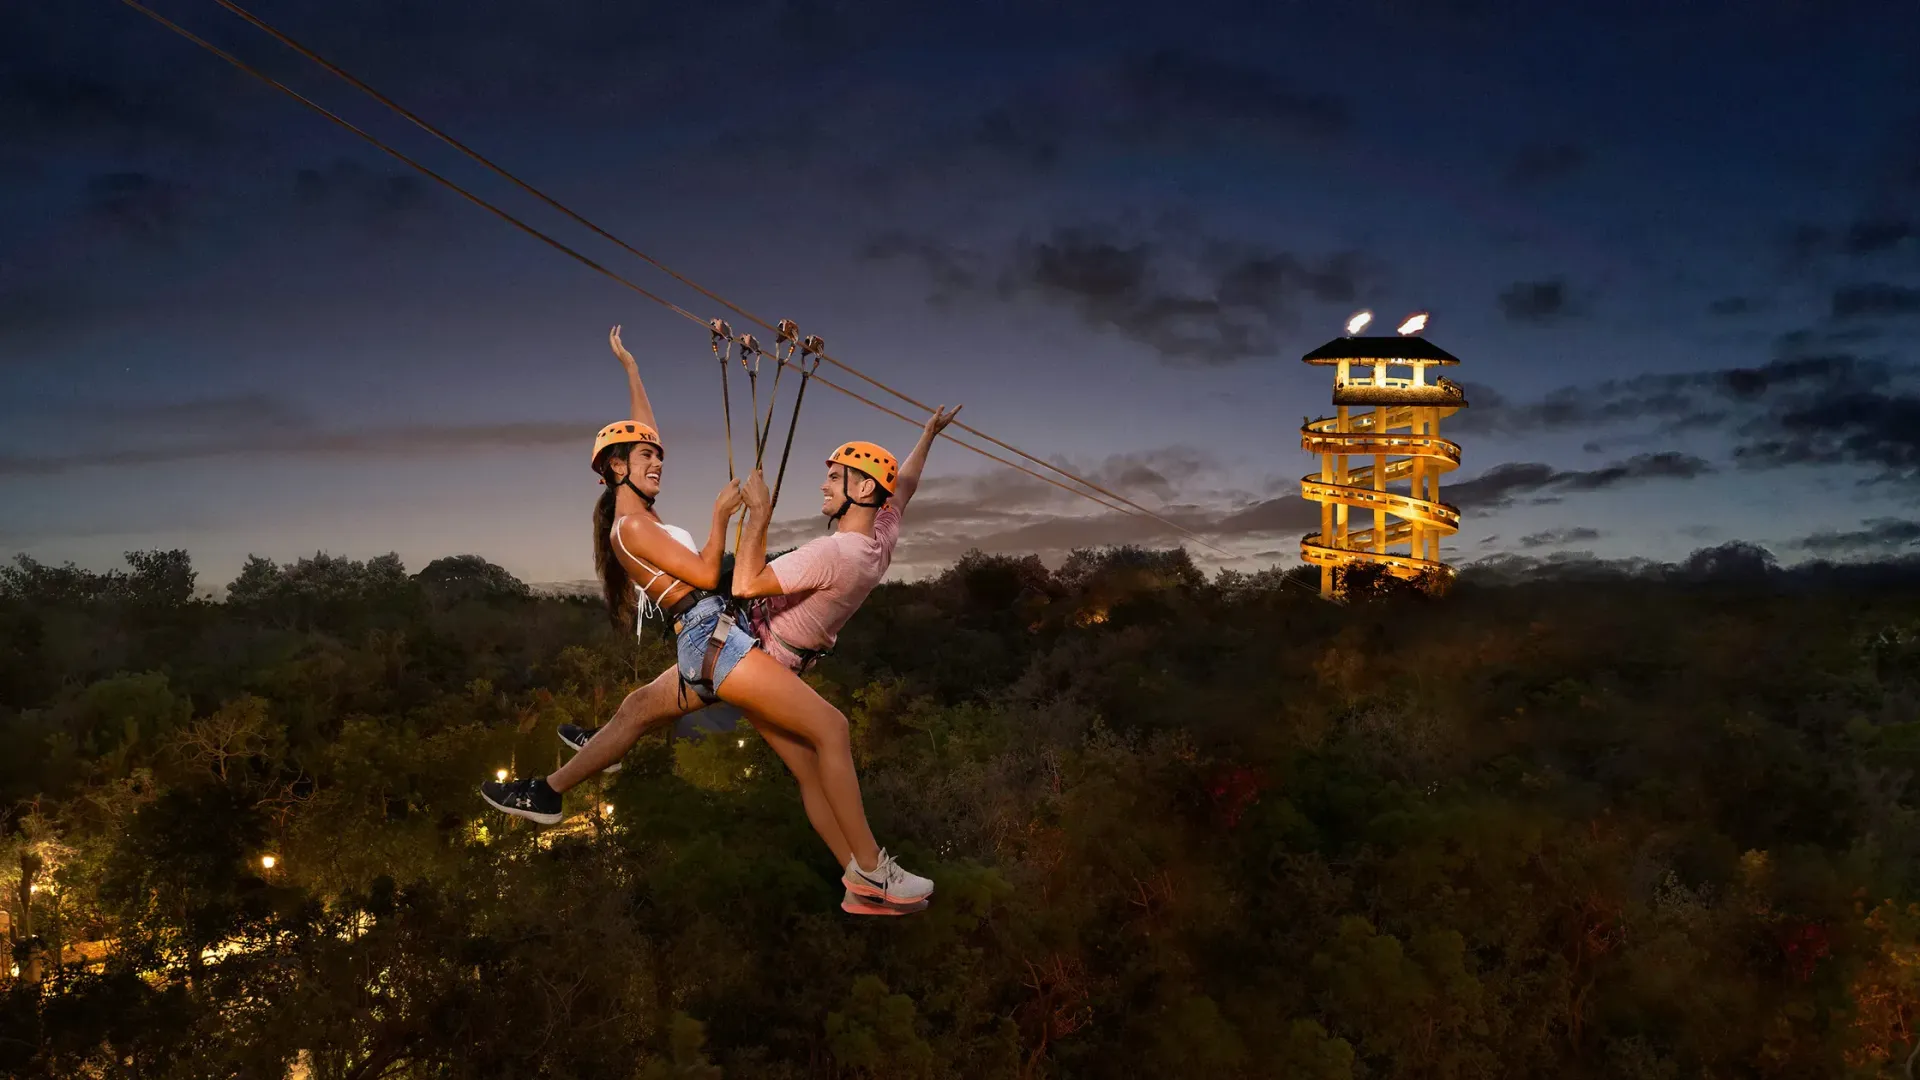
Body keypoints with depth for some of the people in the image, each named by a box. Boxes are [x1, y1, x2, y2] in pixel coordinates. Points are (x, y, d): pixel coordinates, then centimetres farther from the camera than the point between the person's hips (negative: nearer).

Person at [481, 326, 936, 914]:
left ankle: (858, 881, -1)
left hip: (721, 641, 10)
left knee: (809, 763, 2)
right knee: (831, 728, -16)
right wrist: (721, 513, -4)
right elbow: (706, 574, -11)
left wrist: (630, 366, 36)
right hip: (713, 638, -10)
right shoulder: (632, 525, -6)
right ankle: (871, 871, -16)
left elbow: (642, 431, 30)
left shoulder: (634, 513, 20)